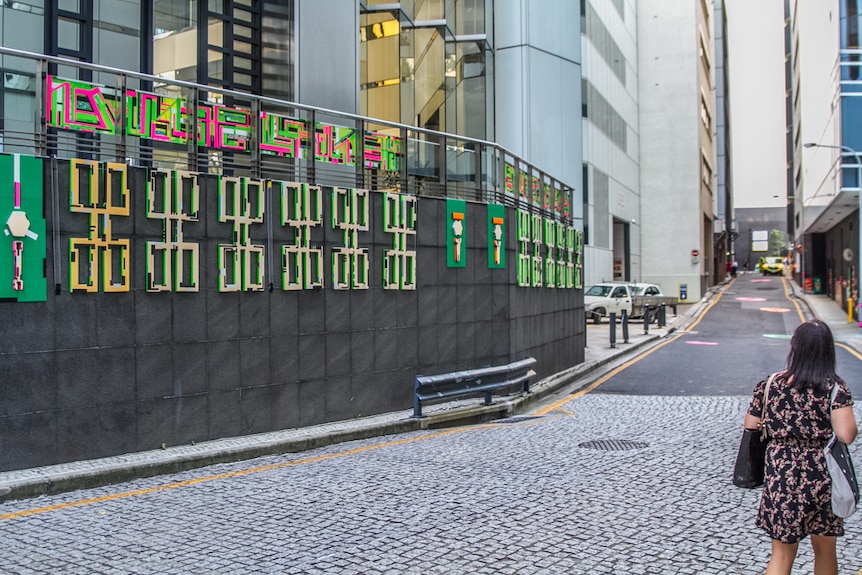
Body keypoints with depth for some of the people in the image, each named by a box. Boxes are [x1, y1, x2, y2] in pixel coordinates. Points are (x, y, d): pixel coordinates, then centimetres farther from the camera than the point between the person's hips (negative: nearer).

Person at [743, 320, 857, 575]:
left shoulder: (769, 385, -4)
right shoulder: (835, 388, -11)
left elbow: (750, 428, 0)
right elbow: (846, 435, -21)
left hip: (781, 476, 1)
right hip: (822, 477, -1)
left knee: (781, 554, 11)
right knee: (825, 549, 20)